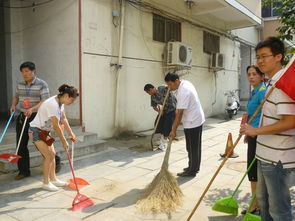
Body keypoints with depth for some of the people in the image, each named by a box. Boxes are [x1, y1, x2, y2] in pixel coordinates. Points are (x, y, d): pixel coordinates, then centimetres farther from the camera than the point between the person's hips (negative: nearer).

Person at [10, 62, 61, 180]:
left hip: (36, 118, -5)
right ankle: (24, 171, 17)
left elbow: (45, 101, -16)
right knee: (21, 145, 5)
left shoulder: (42, 84, -9)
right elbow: (16, 97, 24)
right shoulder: (20, 85, 10)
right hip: (22, 117, 6)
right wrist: (13, 105, 3)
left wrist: (32, 109, -29)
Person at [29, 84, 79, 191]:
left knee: (52, 153, 11)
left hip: (44, 131, 10)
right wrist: (64, 141, -19)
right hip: (36, 131, -10)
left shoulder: (60, 102, 1)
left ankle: (53, 179, 24)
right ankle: (46, 183, 8)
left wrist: (70, 133, 10)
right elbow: (56, 126, -26)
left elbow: (63, 118, 11)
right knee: (49, 155, -7)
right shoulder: (53, 104, -29)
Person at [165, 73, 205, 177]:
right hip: (197, 119, 10)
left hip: (192, 122, -10)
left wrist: (173, 130, -20)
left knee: (192, 148, 1)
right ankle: (194, 167, 29)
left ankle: (191, 171, 12)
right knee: (195, 147, 17)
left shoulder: (183, 92, -25)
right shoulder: (186, 83, 7)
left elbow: (179, 113, -25)